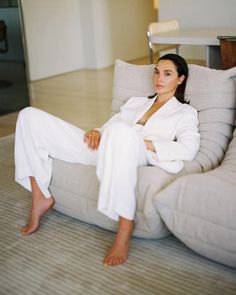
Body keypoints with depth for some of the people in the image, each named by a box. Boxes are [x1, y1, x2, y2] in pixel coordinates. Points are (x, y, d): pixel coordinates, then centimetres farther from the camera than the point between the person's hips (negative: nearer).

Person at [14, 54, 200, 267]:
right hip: (103, 150, 6)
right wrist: (96, 132, 1)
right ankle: (41, 197, -2)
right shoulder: (135, 102, 33)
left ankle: (125, 230, -40)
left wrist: (141, 142, -14)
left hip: (138, 155, -6)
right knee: (30, 116, -3)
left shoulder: (186, 112, 16)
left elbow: (188, 149, -3)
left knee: (121, 131, -46)